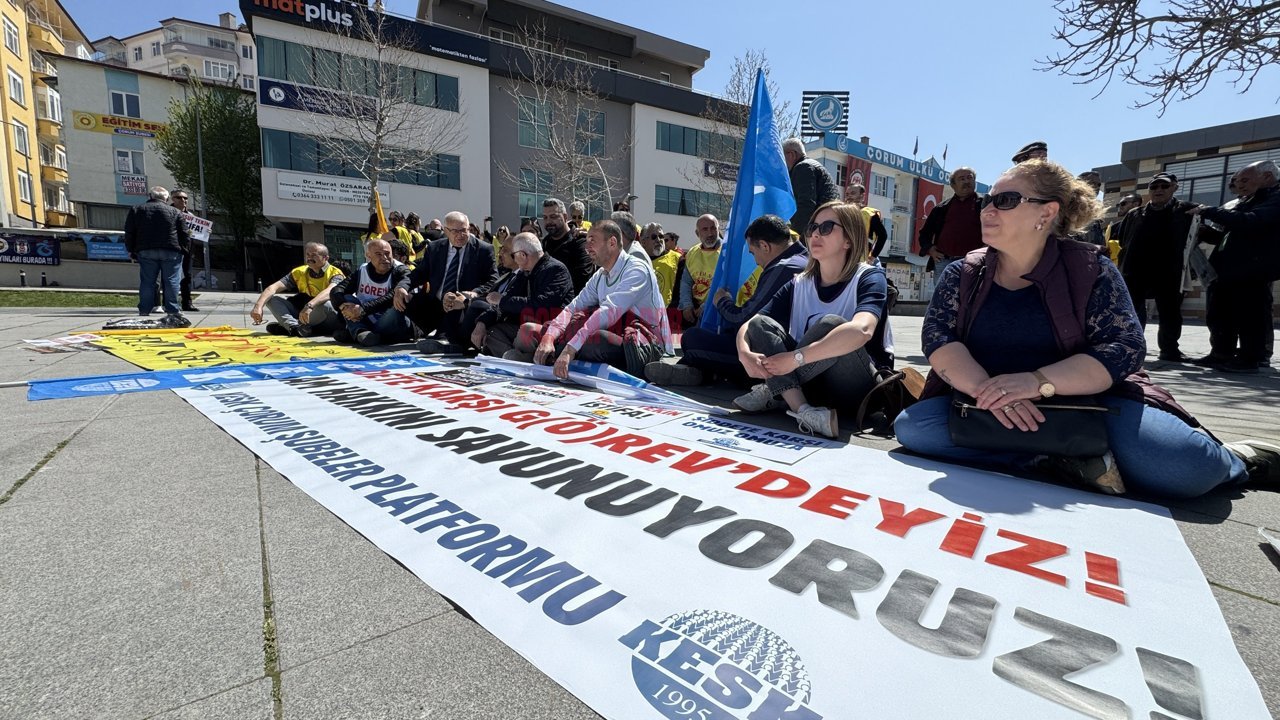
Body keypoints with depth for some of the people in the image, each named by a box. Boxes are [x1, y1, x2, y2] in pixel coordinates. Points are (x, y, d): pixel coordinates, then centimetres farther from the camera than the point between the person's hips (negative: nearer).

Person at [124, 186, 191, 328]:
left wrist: (131, 251, 16)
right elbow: (185, 235, 2)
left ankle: (144, 313, 5)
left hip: (145, 252, 2)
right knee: (171, 282, -2)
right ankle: (173, 312, -5)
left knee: (147, 282, 5)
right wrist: (183, 250, 10)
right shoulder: (174, 211, 8)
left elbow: (129, 233, 10)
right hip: (171, 252, -2)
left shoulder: (136, 210, 13)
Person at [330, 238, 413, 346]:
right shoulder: (362, 270, 9)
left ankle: (351, 333, -25)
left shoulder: (401, 270, -6)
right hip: (366, 321, 5)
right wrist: (344, 306, -23)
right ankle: (360, 332, -31)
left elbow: (393, 297, -22)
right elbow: (336, 291, -1)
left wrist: (363, 309, -28)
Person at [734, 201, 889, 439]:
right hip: (811, 383, 5)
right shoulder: (798, 284, 5)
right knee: (759, 324, -15)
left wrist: (796, 358, -36)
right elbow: (749, 325, -3)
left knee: (831, 324, -31)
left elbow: (861, 330, -32)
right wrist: (745, 353, -25)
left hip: (856, 385, -4)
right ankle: (803, 411, -31)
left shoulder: (869, 277, -10)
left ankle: (774, 392, -14)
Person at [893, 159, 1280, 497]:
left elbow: (1125, 348, -11)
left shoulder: (1090, 270, 0)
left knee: (1187, 465, -26)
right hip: (984, 410, 1)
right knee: (912, 427, -27)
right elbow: (938, 338, -10)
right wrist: (985, 387, -30)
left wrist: (1038, 381, -30)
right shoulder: (962, 274, 3)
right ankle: (1061, 464, -26)